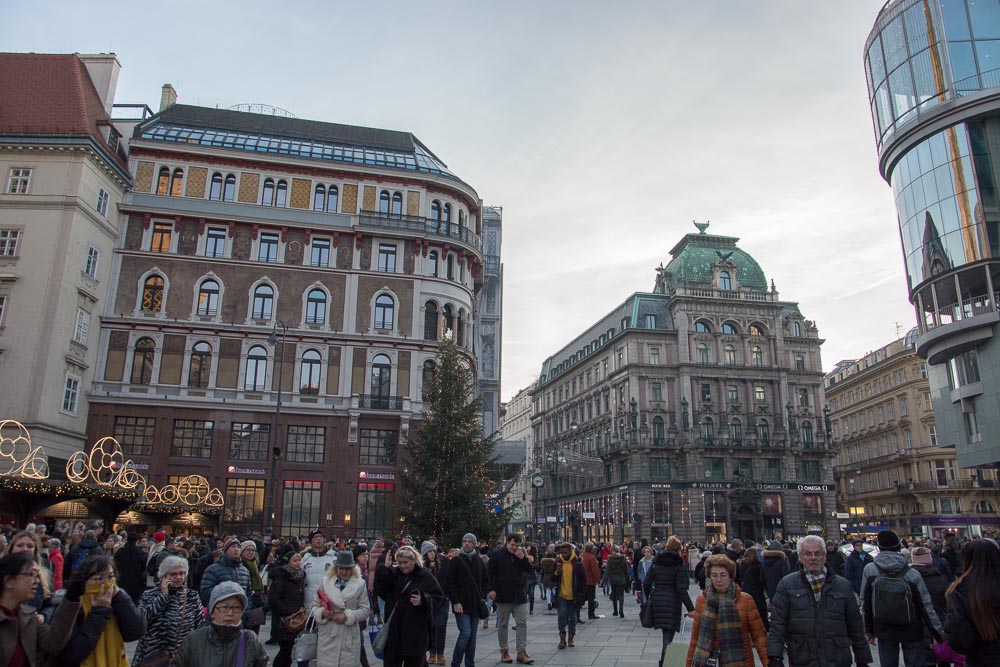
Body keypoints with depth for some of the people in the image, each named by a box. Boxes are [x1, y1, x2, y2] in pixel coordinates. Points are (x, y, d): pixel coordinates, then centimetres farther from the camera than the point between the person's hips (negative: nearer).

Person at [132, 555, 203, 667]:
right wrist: (163, 595, -12)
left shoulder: (192, 596, 5)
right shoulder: (149, 595, 2)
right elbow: (141, 620, -14)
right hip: (152, 657, -1)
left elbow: (201, 627, 6)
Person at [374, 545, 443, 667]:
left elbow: (439, 597, -2)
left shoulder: (425, 577, -3)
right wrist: (384, 568, -13)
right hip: (393, 630, 2)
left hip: (416, 631, -2)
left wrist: (424, 601, -20)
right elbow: (380, 591, -6)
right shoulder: (393, 574, 5)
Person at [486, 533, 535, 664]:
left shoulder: (521, 554, 6)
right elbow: (489, 572, -5)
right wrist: (491, 589, -13)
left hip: (519, 595, 3)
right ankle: (504, 651, 18)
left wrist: (523, 558, -13)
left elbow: (529, 570, 3)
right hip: (503, 596, -3)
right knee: (502, 624, 6)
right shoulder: (497, 554, -6)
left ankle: (521, 652, 6)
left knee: (522, 623, 1)